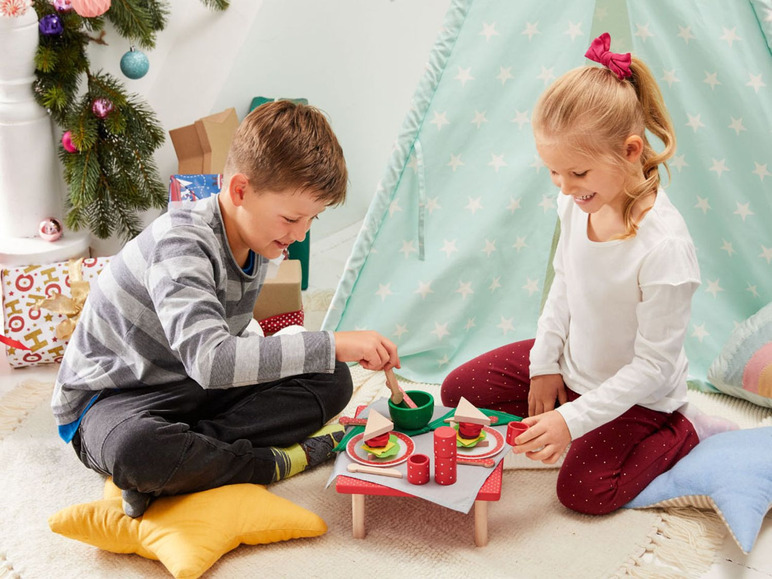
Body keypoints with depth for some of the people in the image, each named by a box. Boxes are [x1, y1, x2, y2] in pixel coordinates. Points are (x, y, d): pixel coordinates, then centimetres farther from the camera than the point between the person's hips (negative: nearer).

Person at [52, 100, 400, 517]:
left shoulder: (257, 237, -1)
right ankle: (278, 462, -20)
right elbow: (209, 361, -42)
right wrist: (334, 345, -40)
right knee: (136, 450, -44)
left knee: (331, 382, -6)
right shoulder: (182, 244, -28)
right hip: (113, 396, -8)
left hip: (196, 388, 8)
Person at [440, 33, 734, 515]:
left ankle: (687, 430, 8)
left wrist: (573, 420, -28)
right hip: (572, 363, 7)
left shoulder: (663, 247, -35)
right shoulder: (579, 202, -15)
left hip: (637, 391, -7)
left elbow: (653, 365, -26)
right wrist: (544, 363, 2)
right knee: (459, 389, 6)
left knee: (583, 491, -12)